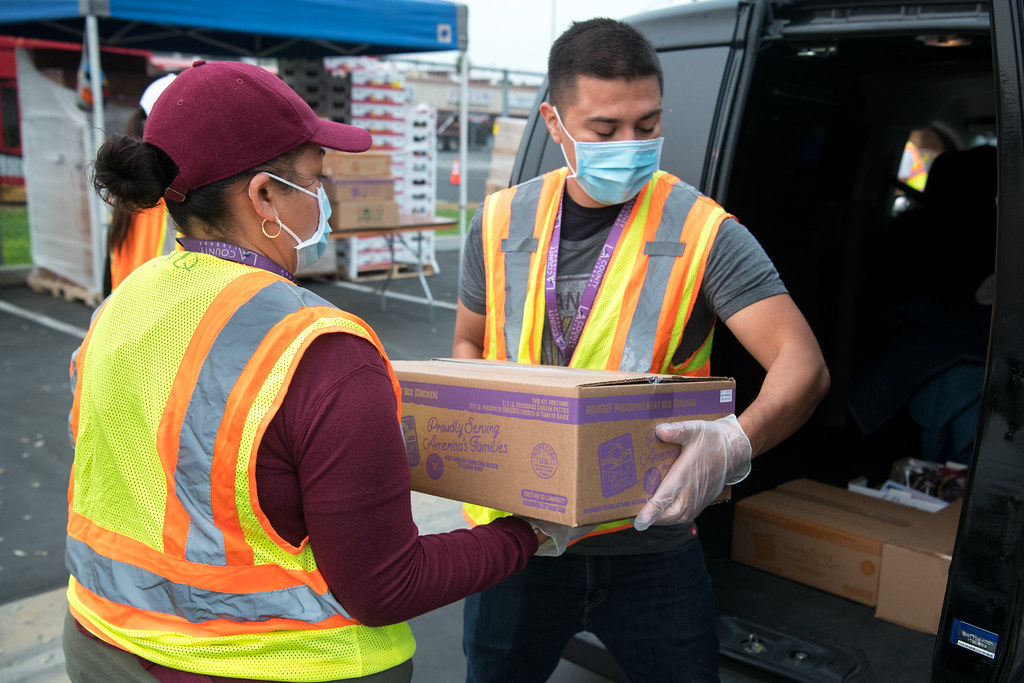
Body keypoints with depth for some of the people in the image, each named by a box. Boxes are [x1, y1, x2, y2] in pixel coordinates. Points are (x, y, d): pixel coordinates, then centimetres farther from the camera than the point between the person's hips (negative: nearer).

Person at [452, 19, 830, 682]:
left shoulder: (702, 232, -11)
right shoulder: (501, 223, -1)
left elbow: (802, 364, -18)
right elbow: (469, 345, 12)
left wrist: (736, 445, -38)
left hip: (650, 546, -2)